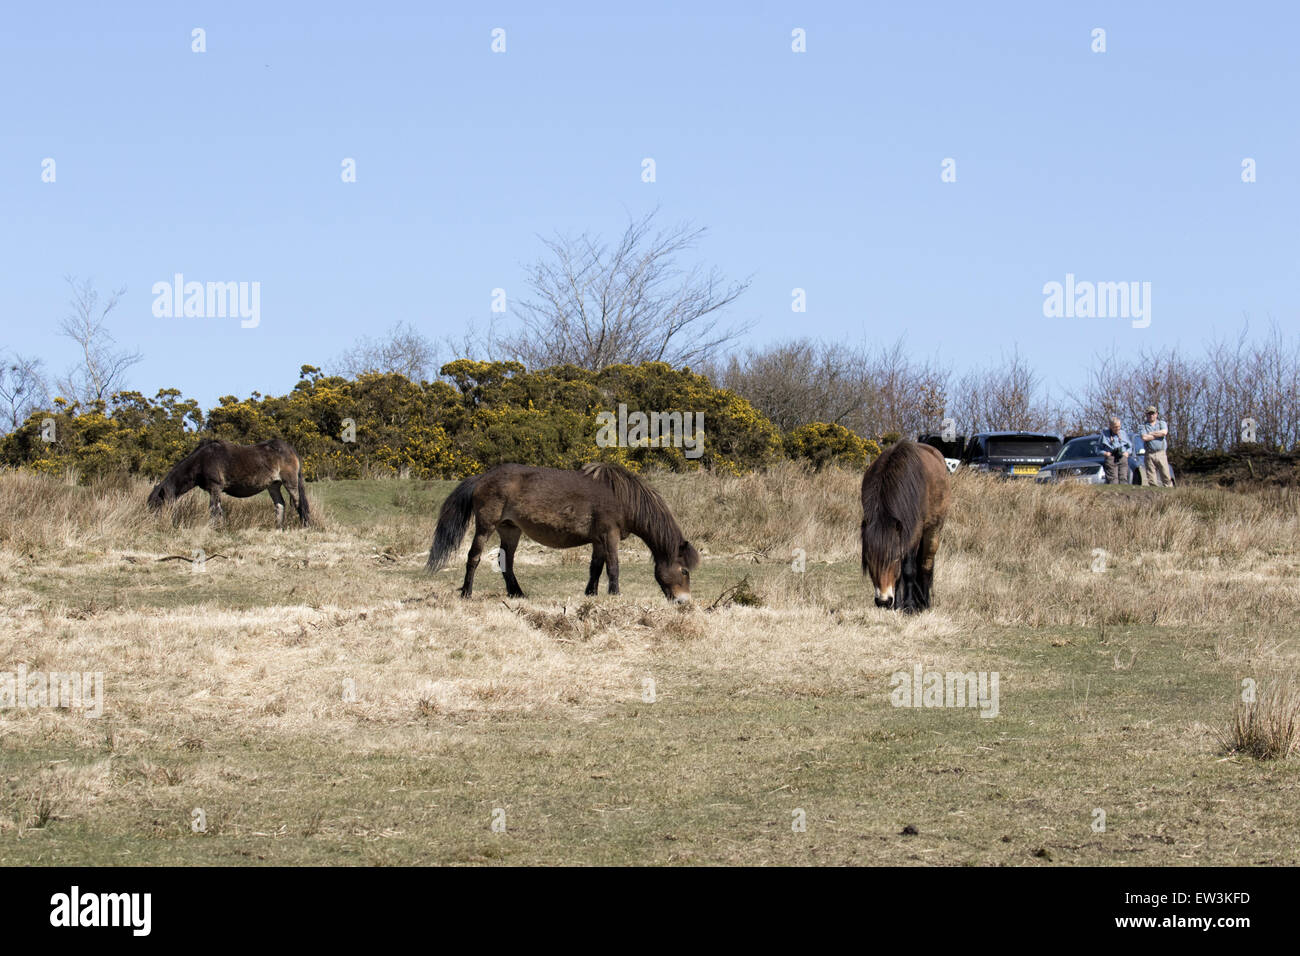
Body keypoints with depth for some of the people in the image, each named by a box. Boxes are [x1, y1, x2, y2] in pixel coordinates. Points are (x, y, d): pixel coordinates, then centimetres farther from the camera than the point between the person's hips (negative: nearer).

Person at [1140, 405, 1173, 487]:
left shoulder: (1162, 423, 12)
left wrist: (1151, 434, -4)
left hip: (1161, 453, 0)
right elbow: (1144, 438, -10)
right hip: (1149, 455, 0)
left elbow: (1164, 432, -10)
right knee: (1151, 478, -2)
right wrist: (1158, 435, -3)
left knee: (1166, 474, -5)